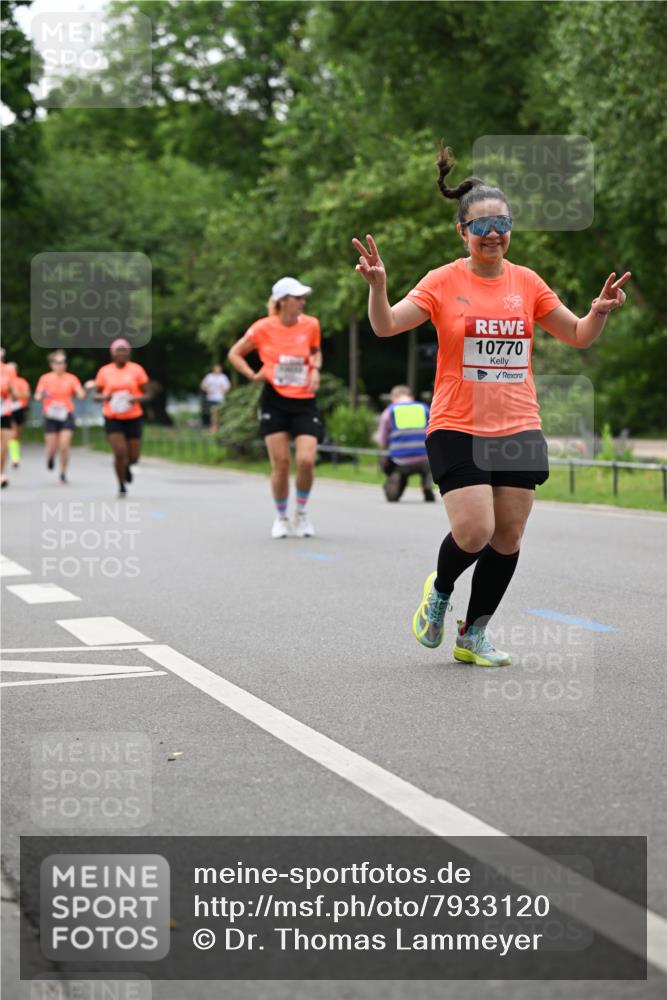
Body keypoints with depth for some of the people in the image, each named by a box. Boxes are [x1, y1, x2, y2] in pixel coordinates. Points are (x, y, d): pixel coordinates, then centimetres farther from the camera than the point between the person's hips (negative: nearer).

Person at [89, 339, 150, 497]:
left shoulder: (137, 370, -1)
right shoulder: (105, 371, 1)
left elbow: (146, 394, 3)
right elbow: (96, 395, 9)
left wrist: (136, 399, -18)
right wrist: (105, 397, -13)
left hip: (133, 418, 1)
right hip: (112, 418, -1)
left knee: (133, 457, 5)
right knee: (120, 452, -16)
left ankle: (127, 466, 43)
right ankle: (122, 486, 5)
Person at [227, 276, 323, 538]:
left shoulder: (311, 325, 0)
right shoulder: (263, 328, -6)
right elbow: (234, 354, 6)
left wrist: (315, 369, 1)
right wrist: (253, 375, -7)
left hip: (304, 402, 1)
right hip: (275, 401, -1)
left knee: (306, 461, -13)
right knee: (281, 465, -3)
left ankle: (301, 512, 12)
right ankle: (281, 517, 19)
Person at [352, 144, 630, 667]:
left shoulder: (527, 282, 6)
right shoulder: (444, 282, -3)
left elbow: (579, 336, 13)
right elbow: (386, 326, -11)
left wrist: (600, 311, -7)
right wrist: (377, 285, -29)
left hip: (519, 429, 4)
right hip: (457, 428, -4)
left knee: (507, 540, 4)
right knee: (474, 534, -16)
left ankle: (474, 636, 20)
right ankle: (439, 590, 17)